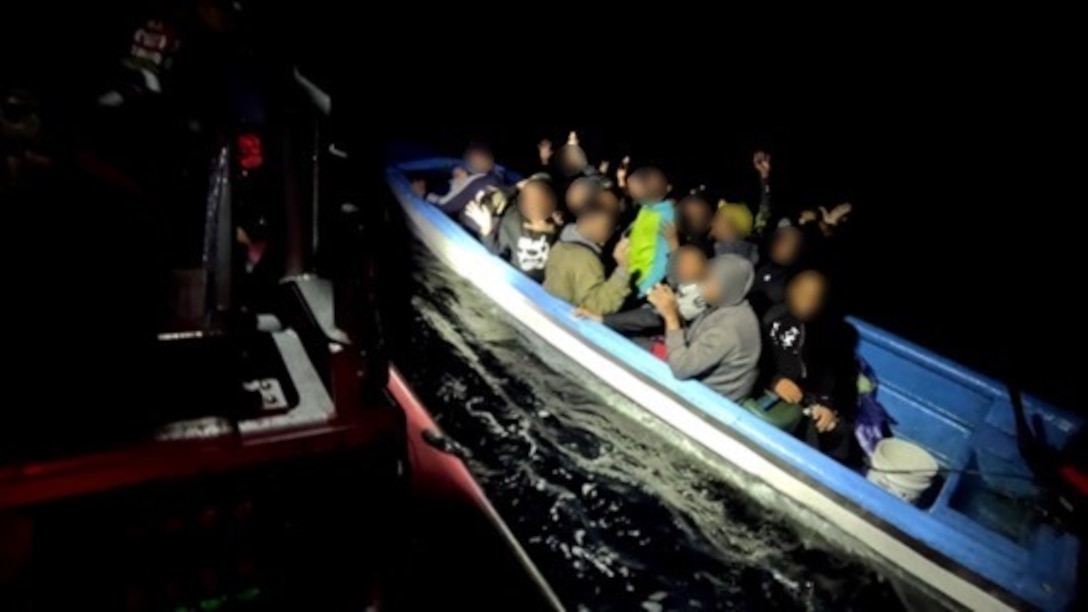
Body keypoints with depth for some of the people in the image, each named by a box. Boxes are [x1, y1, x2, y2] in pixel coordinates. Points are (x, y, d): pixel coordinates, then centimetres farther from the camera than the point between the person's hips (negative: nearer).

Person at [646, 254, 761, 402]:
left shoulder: (729, 327, -33)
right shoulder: (725, 305, -6)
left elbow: (681, 368, -32)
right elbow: (691, 341, 4)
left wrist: (670, 316, -29)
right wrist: (675, 313, -12)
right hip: (698, 381, 8)